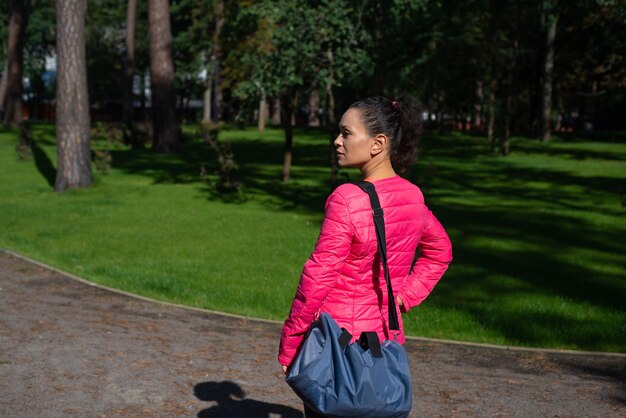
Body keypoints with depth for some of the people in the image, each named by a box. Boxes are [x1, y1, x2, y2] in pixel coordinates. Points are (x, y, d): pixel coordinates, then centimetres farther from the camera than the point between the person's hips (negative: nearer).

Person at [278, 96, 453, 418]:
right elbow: (440, 252, 18)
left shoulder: (346, 200, -20)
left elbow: (319, 277, -19)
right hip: (388, 337, 7)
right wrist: (405, 297, 12)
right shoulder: (412, 196, 2)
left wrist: (288, 347, -10)